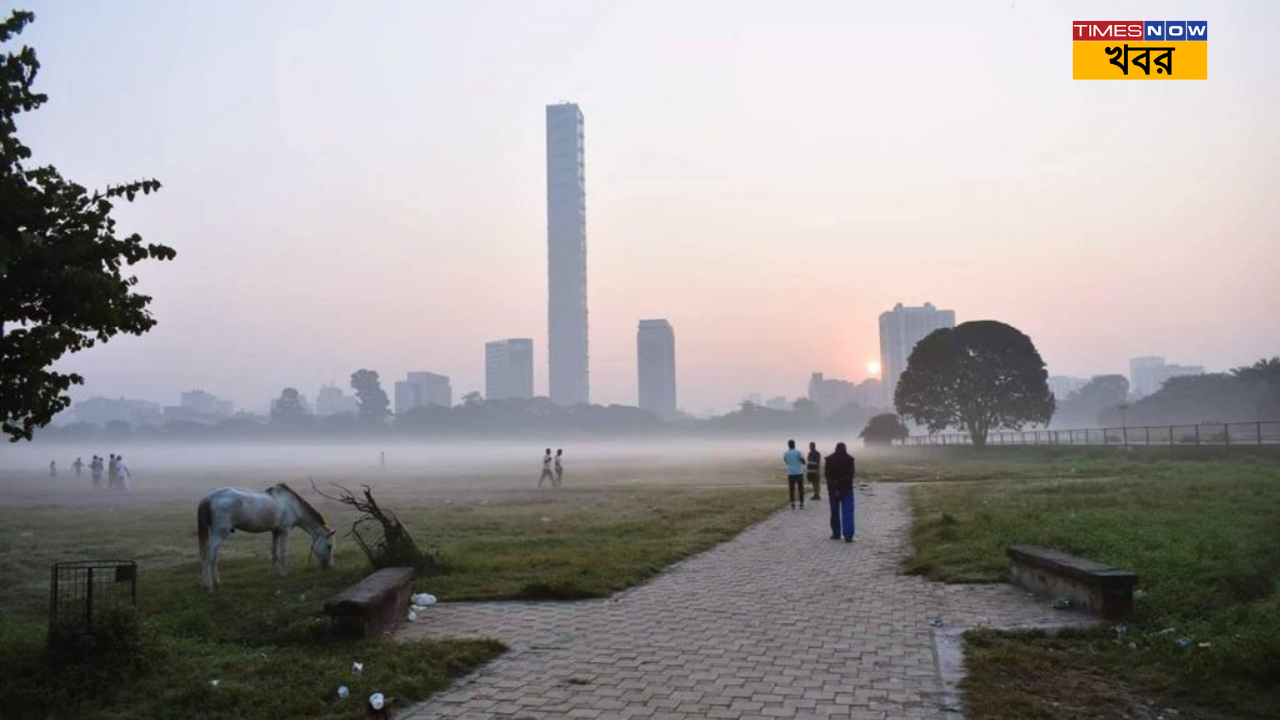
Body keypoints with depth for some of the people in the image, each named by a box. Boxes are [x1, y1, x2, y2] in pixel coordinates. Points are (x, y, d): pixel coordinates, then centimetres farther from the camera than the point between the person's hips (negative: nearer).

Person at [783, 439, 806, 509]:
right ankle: (801, 504, 4)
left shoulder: (785, 453, 4)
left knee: (791, 489, 4)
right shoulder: (798, 452, -6)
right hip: (799, 473, -2)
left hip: (790, 473, 2)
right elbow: (804, 462, -3)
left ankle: (793, 504, -1)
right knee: (800, 489, 6)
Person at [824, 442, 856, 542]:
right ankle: (848, 535, -10)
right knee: (847, 512, -1)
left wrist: (834, 488, -9)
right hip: (846, 488, -1)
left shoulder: (829, 459, -1)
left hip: (833, 489, 1)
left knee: (835, 512, 13)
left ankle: (836, 534, 18)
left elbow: (828, 475, -7)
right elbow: (850, 474, -11)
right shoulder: (849, 459, -4)